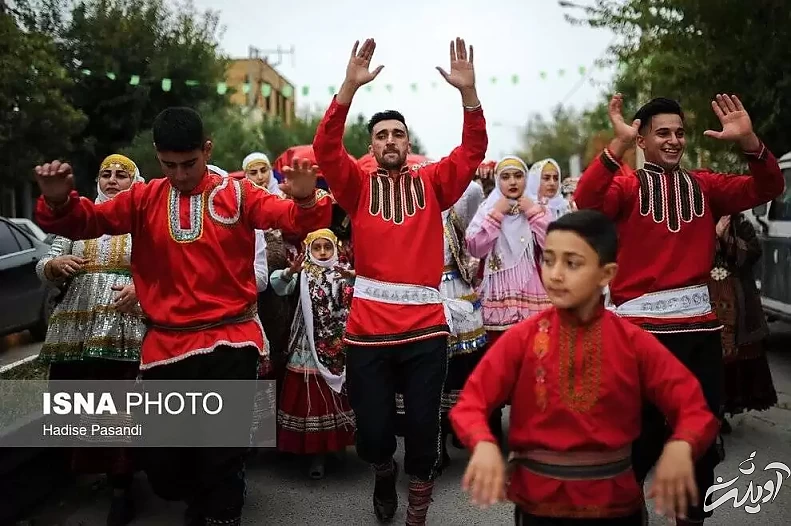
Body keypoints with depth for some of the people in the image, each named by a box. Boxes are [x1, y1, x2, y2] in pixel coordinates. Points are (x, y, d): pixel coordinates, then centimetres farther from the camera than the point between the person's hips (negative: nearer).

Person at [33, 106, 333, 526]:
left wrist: (305, 201, -33)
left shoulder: (237, 193, 1)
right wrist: (58, 202, -21)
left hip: (229, 343, -2)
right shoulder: (145, 199, 7)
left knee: (222, 456, 6)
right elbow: (85, 222, 1)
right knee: (162, 466, 11)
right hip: (165, 346, 3)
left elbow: (292, 218, -9)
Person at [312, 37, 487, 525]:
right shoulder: (359, 184, 8)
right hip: (368, 327, 0)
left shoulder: (432, 183, 10)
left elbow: (473, 150, -3)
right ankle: (385, 472, 41)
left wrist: (468, 91, -17)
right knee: (372, 431, 6)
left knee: (423, 429, 7)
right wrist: (351, 87, -19)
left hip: (425, 327, 0)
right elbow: (326, 148, -8)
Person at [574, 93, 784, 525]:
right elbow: (586, 200, -20)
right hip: (642, 325, -5)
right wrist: (619, 143, -29)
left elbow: (767, 189, 3)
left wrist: (748, 141, -13)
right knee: (640, 434, 0)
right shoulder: (626, 184, 0)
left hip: (699, 324, 5)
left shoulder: (704, 185, 12)